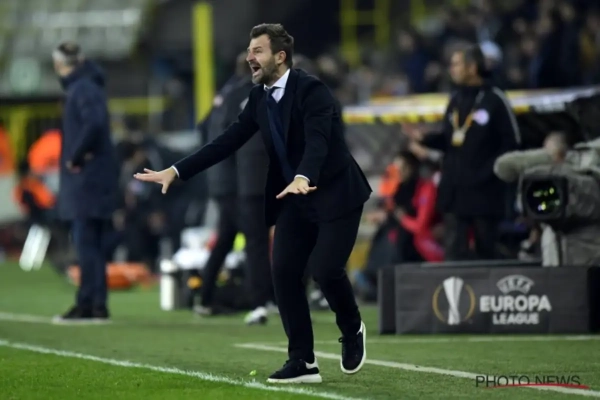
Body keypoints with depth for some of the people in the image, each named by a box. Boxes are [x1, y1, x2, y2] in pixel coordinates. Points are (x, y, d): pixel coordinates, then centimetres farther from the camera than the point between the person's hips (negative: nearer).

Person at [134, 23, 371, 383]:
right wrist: (176, 171, -3)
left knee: (325, 269, -17)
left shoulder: (311, 89, -20)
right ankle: (303, 362, 3)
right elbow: (228, 142, 3)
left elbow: (317, 139, -35)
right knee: (285, 271, -3)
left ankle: (352, 332, 14)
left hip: (335, 193, -7)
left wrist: (303, 178, -55)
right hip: (295, 198, 7)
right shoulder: (260, 97, 3)